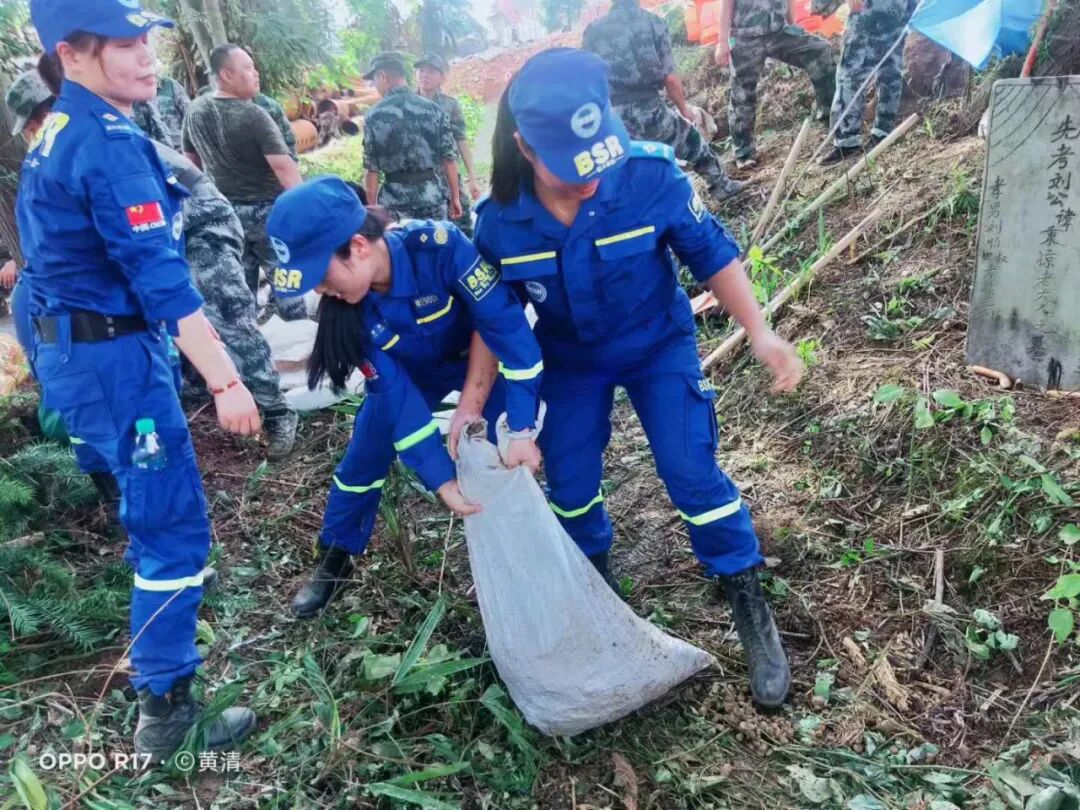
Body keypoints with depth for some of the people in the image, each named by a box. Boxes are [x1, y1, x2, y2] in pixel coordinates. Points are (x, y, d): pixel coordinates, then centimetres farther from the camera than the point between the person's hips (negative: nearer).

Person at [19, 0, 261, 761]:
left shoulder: (53, 136, 12)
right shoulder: (111, 143, -19)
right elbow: (162, 280, -27)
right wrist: (226, 381, -27)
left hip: (65, 348, 10)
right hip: (113, 356, -10)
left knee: (145, 504, 27)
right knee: (173, 525, -3)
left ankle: (157, 636, 48)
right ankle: (165, 709, 7)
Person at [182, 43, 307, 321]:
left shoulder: (195, 111, 2)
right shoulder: (253, 116, -20)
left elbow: (191, 161, 12)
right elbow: (284, 166, -25)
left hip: (223, 211, 6)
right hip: (265, 210, -6)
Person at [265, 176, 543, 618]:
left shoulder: (438, 246, -39)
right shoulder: (346, 304, -25)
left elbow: (507, 324, -38)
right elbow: (394, 395, -25)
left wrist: (522, 431, -41)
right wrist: (442, 481, -31)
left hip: (485, 362, -3)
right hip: (410, 373, 3)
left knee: (502, 458, -17)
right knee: (363, 460, 6)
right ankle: (334, 559, 30)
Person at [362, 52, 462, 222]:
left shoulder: (374, 115, -3)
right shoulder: (433, 109, 2)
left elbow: (372, 169, -3)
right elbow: (449, 157, 2)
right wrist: (455, 197, 10)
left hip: (395, 200, -2)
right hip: (431, 196, 2)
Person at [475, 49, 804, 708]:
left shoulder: (652, 174, -29)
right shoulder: (500, 220, -23)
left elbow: (712, 254, -15)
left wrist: (760, 333, -24)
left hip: (660, 345, -2)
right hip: (571, 361, 3)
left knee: (693, 473, -8)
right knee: (570, 484, 8)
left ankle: (751, 607, 12)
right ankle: (597, 579, 39)